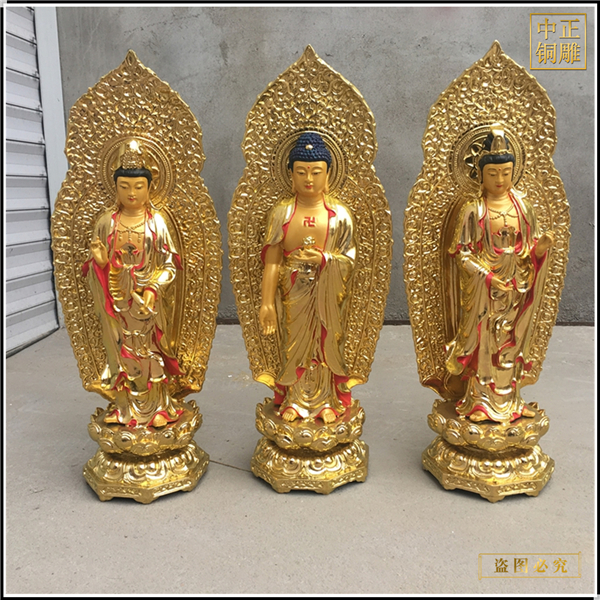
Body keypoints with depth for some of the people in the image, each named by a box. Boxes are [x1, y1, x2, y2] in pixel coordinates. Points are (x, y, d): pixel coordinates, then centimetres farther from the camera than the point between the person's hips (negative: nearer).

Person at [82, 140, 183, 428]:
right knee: (123, 353, 10)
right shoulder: (106, 222, 1)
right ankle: (127, 408, 27)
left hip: (150, 301, -2)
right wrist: (100, 261, -18)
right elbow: (96, 267, 5)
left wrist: (154, 289, -18)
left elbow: (169, 264, -5)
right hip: (117, 303, 2)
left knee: (151, 353, 6)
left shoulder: (156, 221, -4)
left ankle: (156, 407, 23)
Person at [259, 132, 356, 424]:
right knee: (295, 344, 10)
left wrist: (324, 259, -20)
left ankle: (326, 401, 27)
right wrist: (267, 302, -8)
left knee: (327, 344, 8)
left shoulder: (339, 213, -3)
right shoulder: (281, 212, -3)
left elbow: (350, 259, 0)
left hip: (328, 294, 0)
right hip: (292, 294, 0)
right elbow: (272, 260, -4)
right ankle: (295, 400, 29)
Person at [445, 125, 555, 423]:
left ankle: (509, 397, 32)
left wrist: (542, 245, -15)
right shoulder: (473, 209, -9)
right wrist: (488, 277, -20)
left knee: (512, 341, 14)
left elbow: (531, 247, 7)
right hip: (482, 287, -4)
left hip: (517, 285, 4)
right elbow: (461, 252, -10)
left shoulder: (522, 204, 2)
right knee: (482, 341, 6)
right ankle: (480, 400, 24)